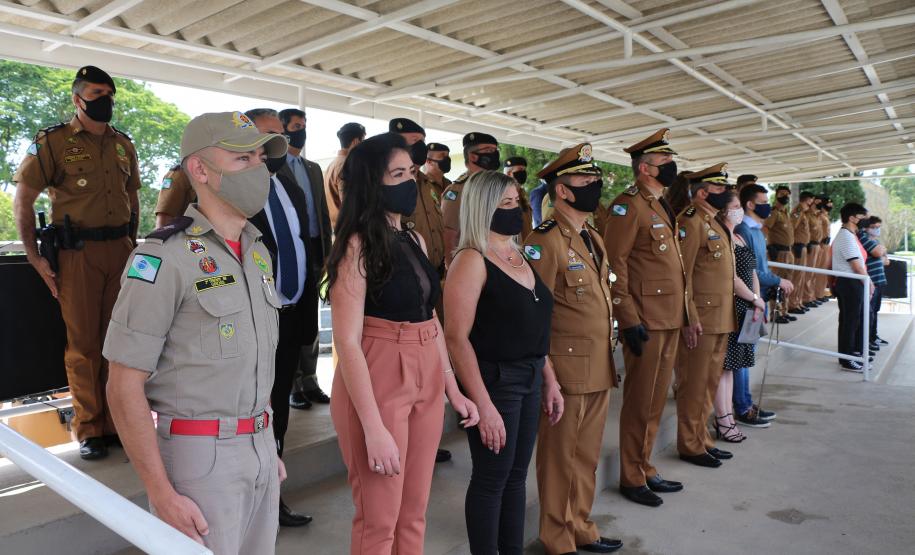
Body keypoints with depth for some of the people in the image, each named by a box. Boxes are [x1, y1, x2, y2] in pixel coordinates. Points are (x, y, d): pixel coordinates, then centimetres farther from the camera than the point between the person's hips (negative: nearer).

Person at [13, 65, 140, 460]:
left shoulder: (123, 144, 13)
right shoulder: (53, 141, -2)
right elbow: (23, 200, -2)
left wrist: (131, 244, 12)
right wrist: (34, 257, -8)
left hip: (120, 250, 4)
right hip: (77, 253, -4)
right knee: (83, 343, 1)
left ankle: (116, 420, 21)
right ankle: (89, 429, 12)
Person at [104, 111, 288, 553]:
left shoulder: (258, 251, 9)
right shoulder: (165, 257, -15)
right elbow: (125, 387, -15)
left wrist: (268, 446, 16)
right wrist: (162, 495, -16)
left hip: (259, 449, 7)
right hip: (199, 455, -7)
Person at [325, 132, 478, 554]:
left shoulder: (416, 241, 10)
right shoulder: (358, 245, -12)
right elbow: (347, 341, -17)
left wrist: (453, 390, 13)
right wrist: (373, 428, -20)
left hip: (426, 383, 7)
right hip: (377, 384, -7)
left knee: (414, 513, 16)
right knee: (379, 520, 7)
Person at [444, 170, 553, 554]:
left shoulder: (519, 255, 10)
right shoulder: (471, 260, -14)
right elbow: (456, 337, -20)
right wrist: (483, 405, -23)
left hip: (529, 379, 8)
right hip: (494, 380, -8)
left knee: (517, 475, 17)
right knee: (490, 479, 6)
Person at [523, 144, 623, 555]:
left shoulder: (594, 238, 13)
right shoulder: (544, 242, -15)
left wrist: (608, 364, 18)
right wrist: (549, 380, -19)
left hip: (600, 371, 8)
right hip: (566, 373, -8)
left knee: (587, 458, 20)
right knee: (560, 459, 8)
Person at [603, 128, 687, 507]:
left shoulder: (662, 206, 17)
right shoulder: (628, 205, -12)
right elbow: (614, 262, -18)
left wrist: (684, 313, 20)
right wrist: (629, 319, -21)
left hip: (670, 320, 9)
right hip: (646, 322, -9)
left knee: (656, 401, 16)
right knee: (640, 402, 2)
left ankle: (645, 469, 29)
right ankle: (632, 479, 16)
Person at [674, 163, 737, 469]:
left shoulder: (715, 222, 17)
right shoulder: (691, 222, -13)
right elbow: (682, 275, -19)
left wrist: (728, 317, 19)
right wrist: (690, 320, -22)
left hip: (721, 319, 10)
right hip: (701, 320, -9)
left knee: (709, 383, 17)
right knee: (693, 385, 1)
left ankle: (702, 438, 28)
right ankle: (690, 446, 13)